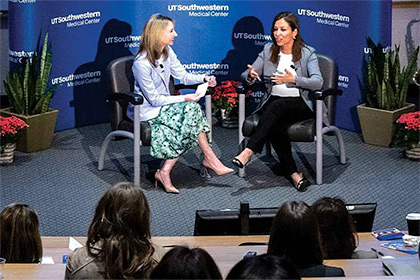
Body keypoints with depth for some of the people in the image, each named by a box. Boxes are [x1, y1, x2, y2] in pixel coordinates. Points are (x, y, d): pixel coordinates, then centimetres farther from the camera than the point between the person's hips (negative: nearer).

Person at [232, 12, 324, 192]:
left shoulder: (307, 53, 0)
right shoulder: (268, 50, 11)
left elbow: (317, 82, -14)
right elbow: (245, 76, 9)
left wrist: (294, 79, -29)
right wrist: (250, 76, -17)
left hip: (299, 104, -3)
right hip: (273, 102, 3)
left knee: (276, 106, -36)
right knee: (275, 125, -33)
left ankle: (249, 150, -41)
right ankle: (292, 173, -31)